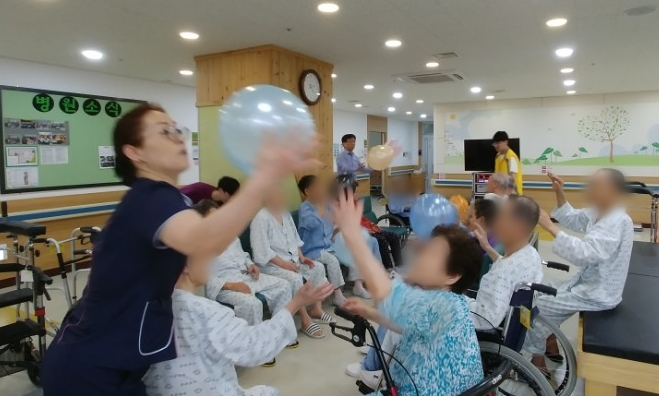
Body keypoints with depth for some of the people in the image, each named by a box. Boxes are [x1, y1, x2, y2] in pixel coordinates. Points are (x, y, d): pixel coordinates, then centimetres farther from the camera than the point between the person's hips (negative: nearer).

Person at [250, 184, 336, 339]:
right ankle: (306, 321, -19)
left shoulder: (285, 214, 10)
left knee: (318, 267, -2)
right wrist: (283, 263, -24)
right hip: (271, 264, -9)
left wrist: (301, 256, 1)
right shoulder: (261, 218, -17)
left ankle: (316, 308, 8)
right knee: (295, 278, -31)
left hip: (292, 259, 9)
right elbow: (262, 251, -21)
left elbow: (294, 238, 15)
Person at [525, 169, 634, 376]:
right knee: (546, 297, 18)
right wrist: (559, 192, 0)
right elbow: (571, 219, 14)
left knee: (538, 306, -6)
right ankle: (551, 348, 33)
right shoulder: (601, 212, 0)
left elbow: (584, 253, -41)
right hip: (589, 283, 9)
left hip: (597, 294, -9)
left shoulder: (617, 222, -29)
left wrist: (551, 227, -41)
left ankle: (538, 363, 11)